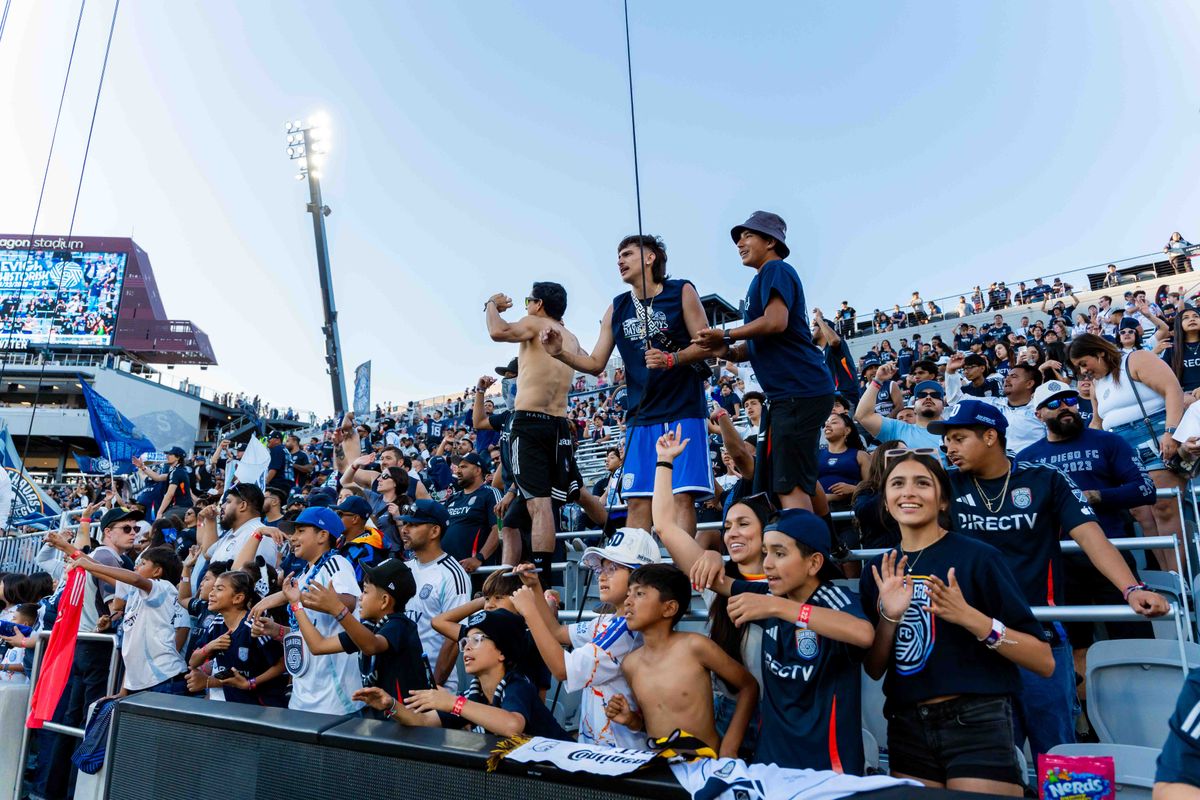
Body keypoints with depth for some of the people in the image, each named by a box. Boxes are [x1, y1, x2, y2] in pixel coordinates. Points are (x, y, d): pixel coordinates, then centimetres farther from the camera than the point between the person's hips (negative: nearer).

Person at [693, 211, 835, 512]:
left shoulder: (776, 270, -5)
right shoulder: (763, 280, 24)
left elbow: (776, 322, -22)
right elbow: (760, 346, 26)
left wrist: (725, 335, -11)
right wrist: (729, 351, 6)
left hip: (798, 391, -10)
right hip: (786, 394, 10)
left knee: (789, 486, -13)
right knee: (769, 486, 12)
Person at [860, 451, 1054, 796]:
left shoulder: (977, 557, -9)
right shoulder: (877, 571, 5)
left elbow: (1044, 661, -10)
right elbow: (874, 670, 5)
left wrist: (968, 616, -24)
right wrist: (889, 615, -12)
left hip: (977, 724, -4)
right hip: (906, 729, 4)